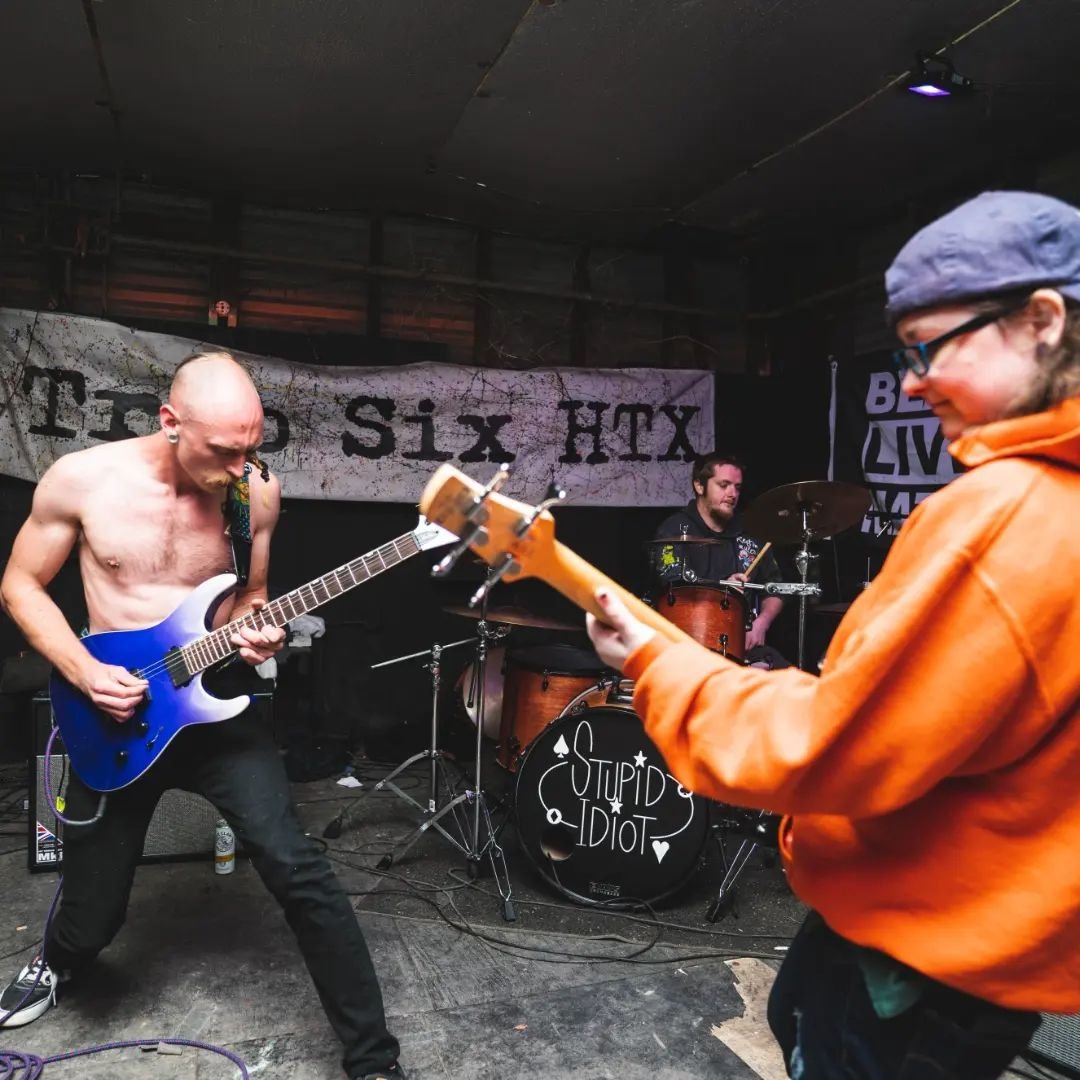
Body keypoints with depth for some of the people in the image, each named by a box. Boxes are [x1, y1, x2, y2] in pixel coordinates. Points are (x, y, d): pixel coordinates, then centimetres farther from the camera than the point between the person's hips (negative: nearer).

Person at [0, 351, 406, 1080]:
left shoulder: (257, 494, -7)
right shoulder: (80, 479, -12)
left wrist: (256, 632, -15)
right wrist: (84, 673, -14)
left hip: (216, 703, 0)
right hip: (116, 716, 0)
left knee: (299, 872, -13)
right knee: (93, 910, 13)